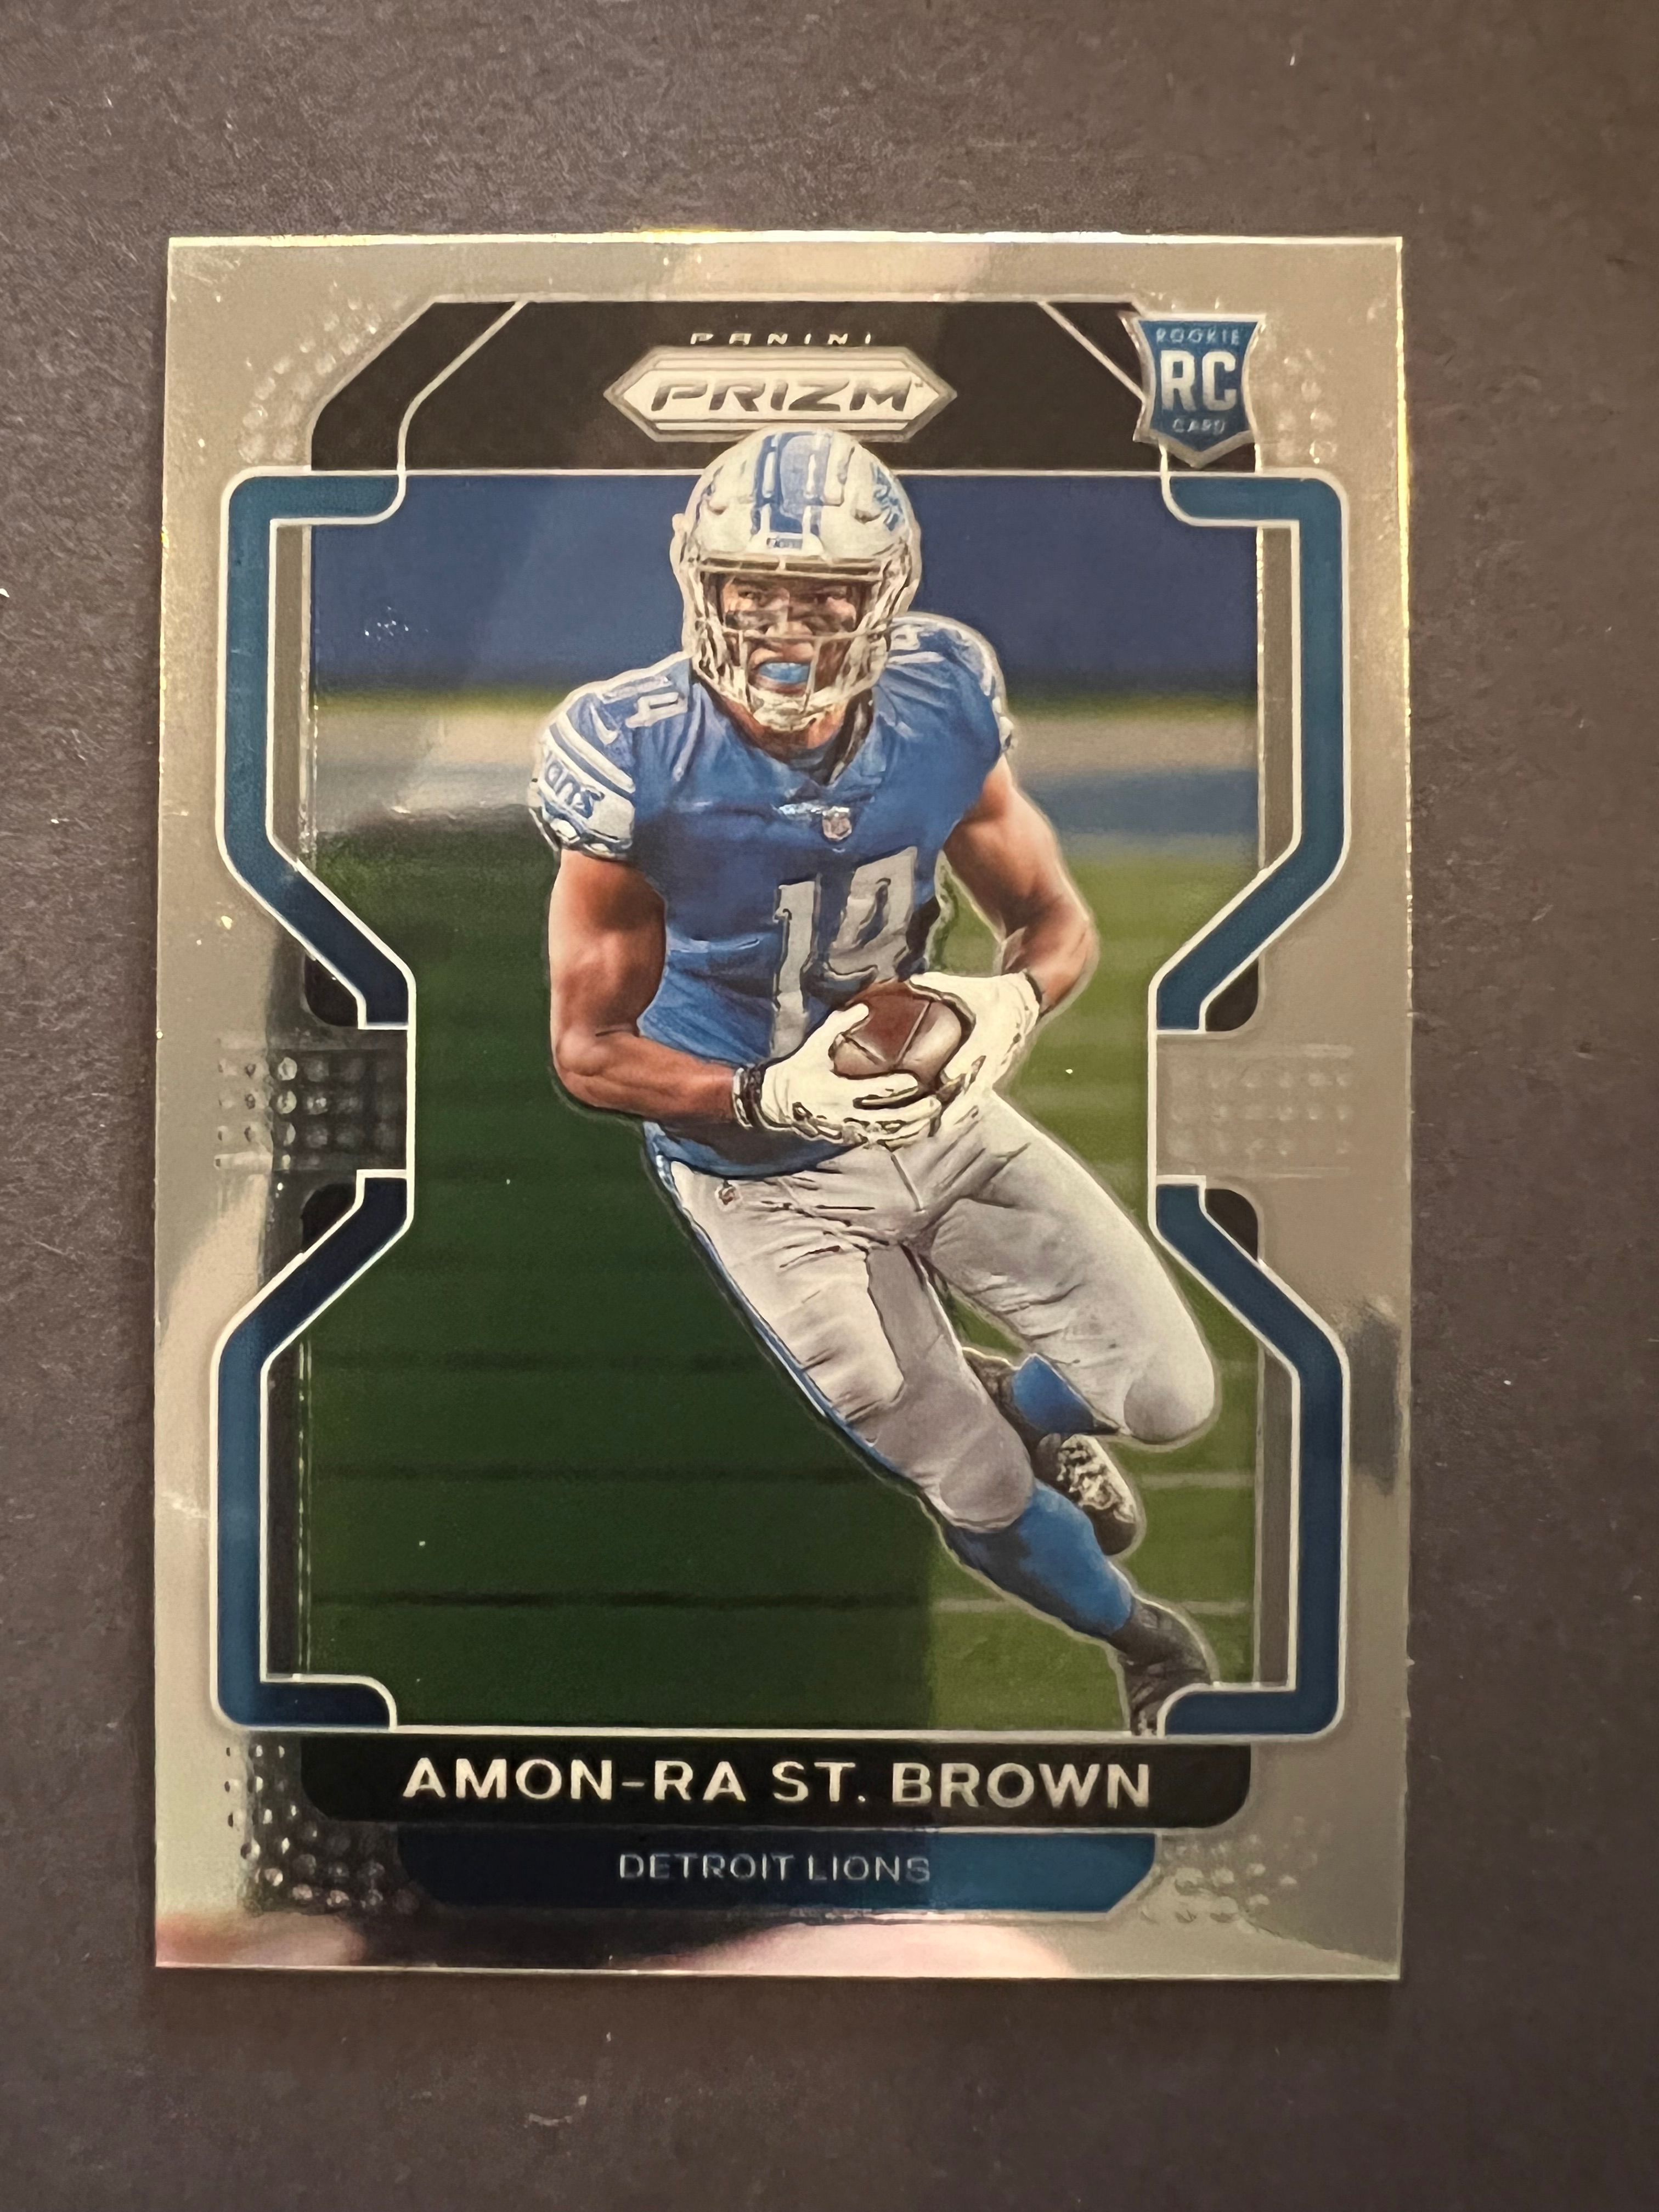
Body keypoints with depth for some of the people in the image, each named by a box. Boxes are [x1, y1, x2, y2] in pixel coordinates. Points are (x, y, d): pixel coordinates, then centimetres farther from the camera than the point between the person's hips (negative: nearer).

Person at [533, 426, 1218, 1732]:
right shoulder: (636, 756, -23)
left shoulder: (939, 707, -13)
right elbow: (590, 1051, -16)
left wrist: (1012, 1000, -25)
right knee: (985, 1497, 6)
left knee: (1172, 1396, -1)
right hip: (768, 1180, -3)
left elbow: (1056, 919, -2)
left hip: (936, 1117, 4)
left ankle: (1023, 1405, 37)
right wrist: (779, 1095, -31)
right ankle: (1140, 1639, 42)